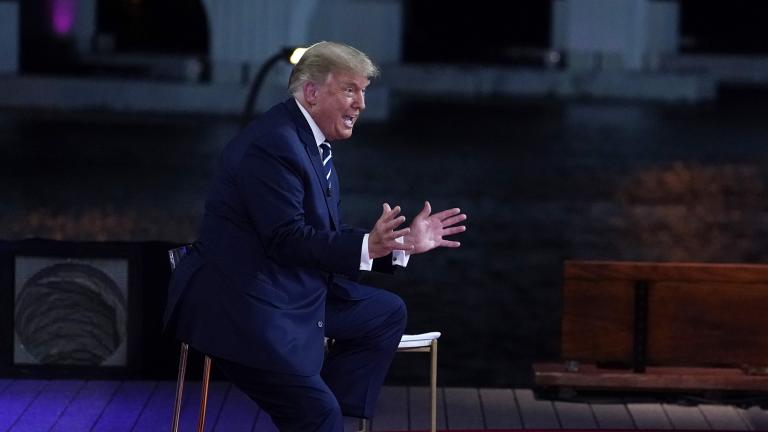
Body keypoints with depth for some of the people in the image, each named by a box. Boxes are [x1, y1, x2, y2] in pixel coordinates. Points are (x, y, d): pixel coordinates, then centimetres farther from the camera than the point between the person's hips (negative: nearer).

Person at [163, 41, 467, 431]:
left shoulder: (313, 144, 13)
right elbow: (287, 238, -25)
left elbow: (327, 239, 13)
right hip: (237, 307, -11)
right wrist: (368, 246, -34)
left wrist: (403, 243, 6)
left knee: (387, 314, 14)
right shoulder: (274, 143, -18)